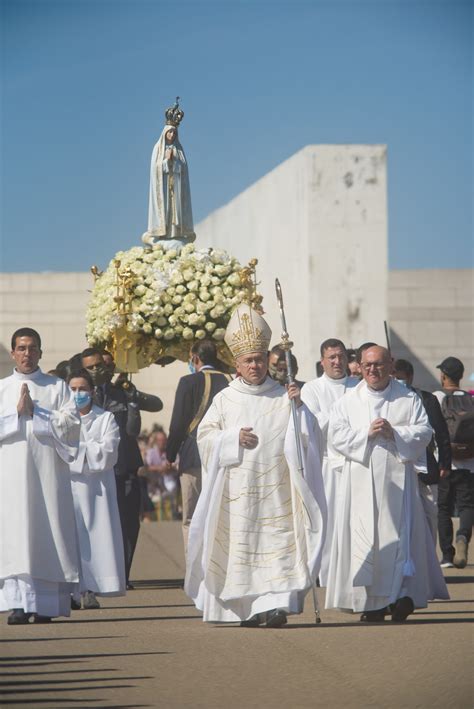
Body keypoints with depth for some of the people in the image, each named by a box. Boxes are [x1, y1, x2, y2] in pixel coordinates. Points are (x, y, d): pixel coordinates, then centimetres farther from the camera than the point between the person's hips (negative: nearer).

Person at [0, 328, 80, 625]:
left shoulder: (58, 387, 11)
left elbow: (72, 422, -2)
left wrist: (36, 412, -6)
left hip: (47, 470, 0)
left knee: (47, 531, -4)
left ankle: (46, 603, -2)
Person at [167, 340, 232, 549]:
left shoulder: (189, 382, -6)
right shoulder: (230, 382, 5)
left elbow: (178, 423, -7)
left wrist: (170, 455, 4)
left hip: (194, 459, -4)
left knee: (192, 521, 1)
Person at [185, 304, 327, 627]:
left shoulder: (284, 396, 9)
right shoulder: (225, 399, 10)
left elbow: (307, 436, 4)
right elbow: (205, 435, 7)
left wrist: (299, 408, -11)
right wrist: (234, 437, -8)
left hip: (275, 488, 0)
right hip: (238, 490, 1)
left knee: (278, 542, -10)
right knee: (241, 543, -2)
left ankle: (276, 603, -14)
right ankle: (247, 607, 5)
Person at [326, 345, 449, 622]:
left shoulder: (409, 399, 9)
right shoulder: (348, 402, 11)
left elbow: (424, 432, 0)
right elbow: (337, 436, 1)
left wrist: (394, 432, -14)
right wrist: (367, 434, -11)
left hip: (397, 477, 0)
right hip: (362, 480, 0)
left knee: (399, 534, -4)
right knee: (364, 536, -5)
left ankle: (402, 595, 0)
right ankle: (371, 601, -3)